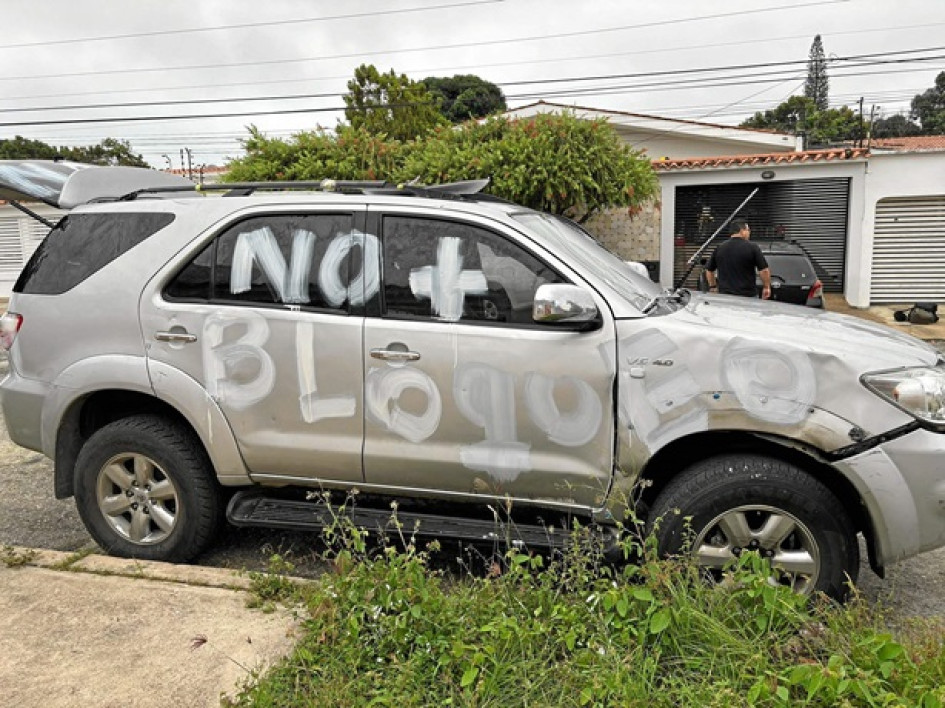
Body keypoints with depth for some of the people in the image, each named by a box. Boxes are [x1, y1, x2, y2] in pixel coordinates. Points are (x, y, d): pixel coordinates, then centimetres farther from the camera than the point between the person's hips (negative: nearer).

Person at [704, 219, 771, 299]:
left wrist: (712, 286, 26)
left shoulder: (719, 248, 5)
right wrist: (766, 287, 7)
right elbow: (764, 270, -7)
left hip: (724, 295, 3)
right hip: (748, 295, -3)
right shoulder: (752, 247, -6)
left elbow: (709, 270, 13)